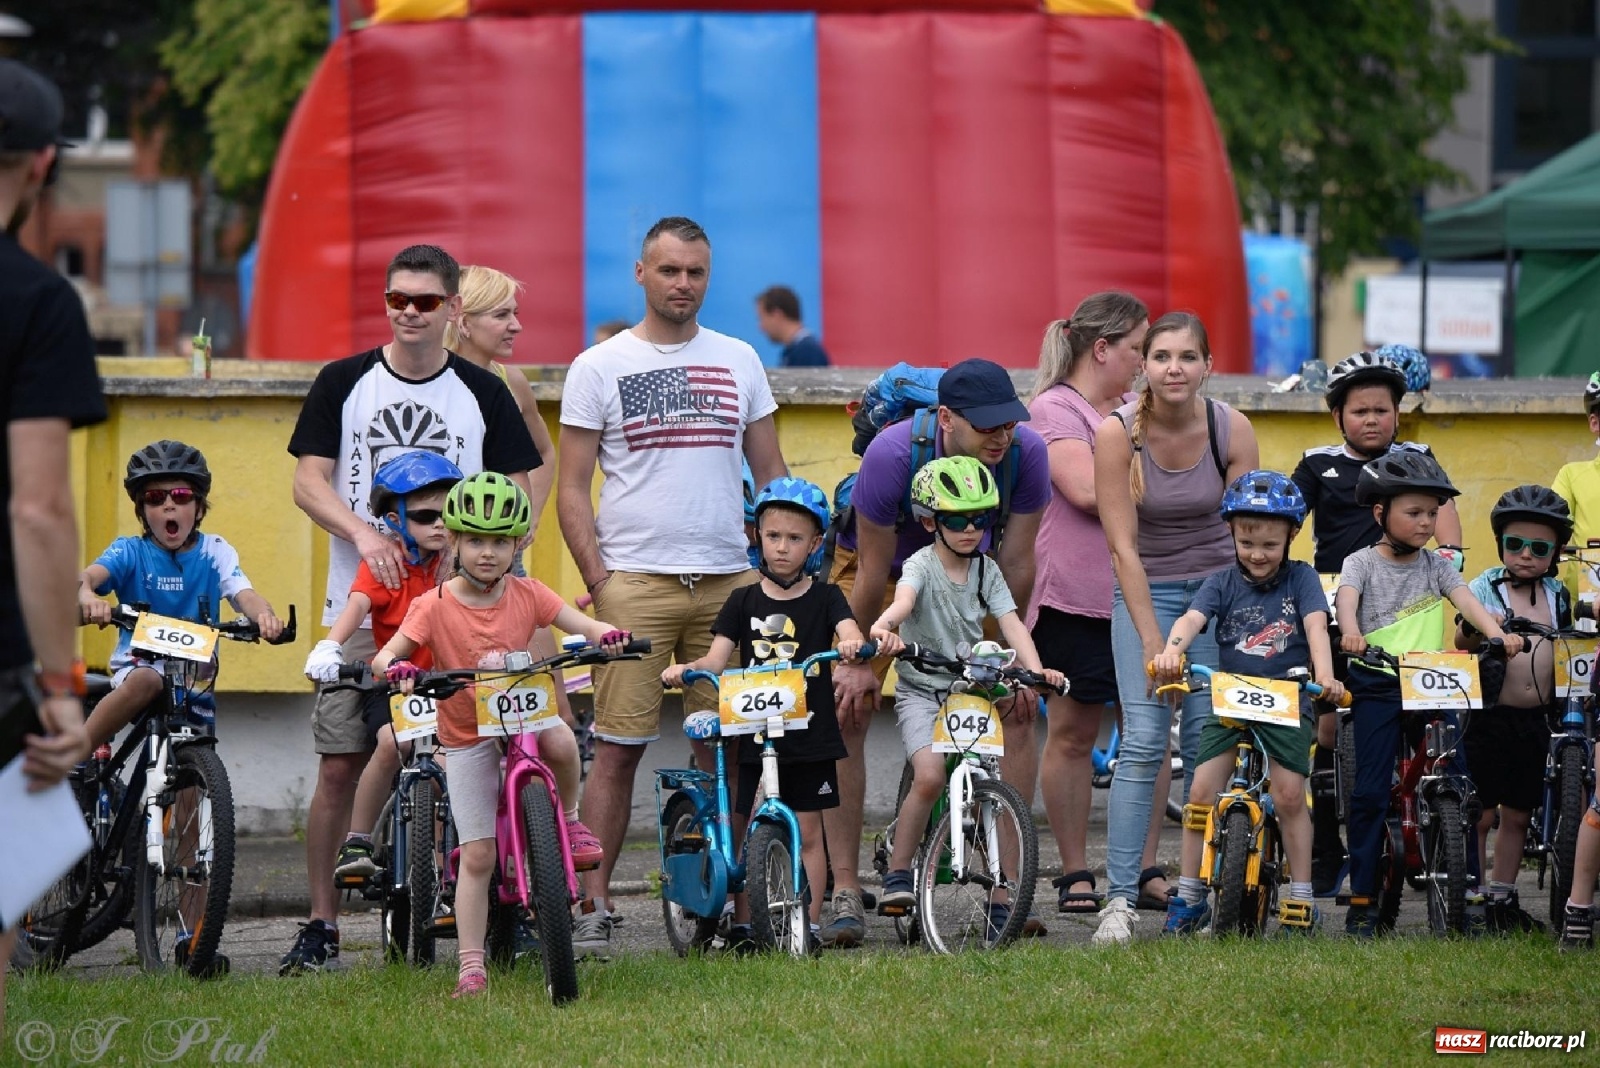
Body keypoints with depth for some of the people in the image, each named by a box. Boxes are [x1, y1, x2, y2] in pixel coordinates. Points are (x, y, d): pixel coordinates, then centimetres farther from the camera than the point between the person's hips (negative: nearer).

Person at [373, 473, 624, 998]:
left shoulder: (526, 595, -5)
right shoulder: (434, 606, -11)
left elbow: (583, 625, -8)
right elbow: (387, 655, -15)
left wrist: (605, 635, -31)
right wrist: (397, 669, -39)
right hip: (466, 738, -1)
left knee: (560, 742, -35)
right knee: (477, 856, -6)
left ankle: (568, 818, -4)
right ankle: (472, 966, 3)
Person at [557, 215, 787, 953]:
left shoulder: (739, 361, 12)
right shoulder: (599, 367, 3)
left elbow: (770, 472, 16)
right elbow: (572, 489, 2)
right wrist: (598, 580, -7)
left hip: (729, 582, 3)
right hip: (634, 581, -3)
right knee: (619, 746, -4)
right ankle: (593, 904, -2)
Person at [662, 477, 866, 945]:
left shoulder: (825, 598, 3)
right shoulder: (745, 601, 7)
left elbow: (849, 634, -15)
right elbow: (717, 658, 0)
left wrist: (852, 645, -39)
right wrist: (686, 669, -20)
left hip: (809, 735, -1)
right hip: (753, 735, 1)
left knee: (806, 834, 4)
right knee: (746, 834, 2)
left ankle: (810, 924, 9)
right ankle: (742, 925, 9)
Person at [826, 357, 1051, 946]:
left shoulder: (1026, 452, -28)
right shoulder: (893, 454, -36)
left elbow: (1015, 563, -16)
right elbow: (873, 571, -25)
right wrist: (859, 659, -16)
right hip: (883, 565, -3)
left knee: (1017, 707, -9)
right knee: (845, 710, -15)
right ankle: (845, 888, -11)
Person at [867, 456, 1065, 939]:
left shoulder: (986, 570, 4)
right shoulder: (922, 565, -9)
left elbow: (1010, 622, -7)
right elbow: (904, 599, -31)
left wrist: (1035, 669, -26)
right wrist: (885, 627, -55)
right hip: (922, 689, -4)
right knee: (930, 776, -26)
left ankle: (998, 899, 7)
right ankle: (897, 874, -11)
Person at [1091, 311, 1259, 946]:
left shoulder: (1232, 431, -11)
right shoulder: (1117, 433, -16)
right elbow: (1124, 548, -16)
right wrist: (1153, 643, -19)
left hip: (1217, 588, 2)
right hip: (1145, 590, -2)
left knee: (1207, 739, -5)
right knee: (1143, 741, -14)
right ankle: (1121, 896, -14)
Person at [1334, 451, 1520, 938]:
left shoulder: (1435, 566, 13)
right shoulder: (1363, 563, 4)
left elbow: (1465, 599, -3)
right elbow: (1347, 597, -15)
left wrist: (1496, 634, -22)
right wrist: (1350, 631, -38)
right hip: (1378, 687, -3)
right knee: (1370, 791, -8)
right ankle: (1362, 900, -2)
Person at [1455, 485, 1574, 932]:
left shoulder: (1557, 594, 11)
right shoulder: (1484, 588, -3)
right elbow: (1461, 640, -17)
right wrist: (1475, 628, -38)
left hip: (1537, 718, 4)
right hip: (1490, 715, -4)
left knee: (1517, 813, 11)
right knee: (1481, 812, -2)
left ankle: (1503, 897, 21)